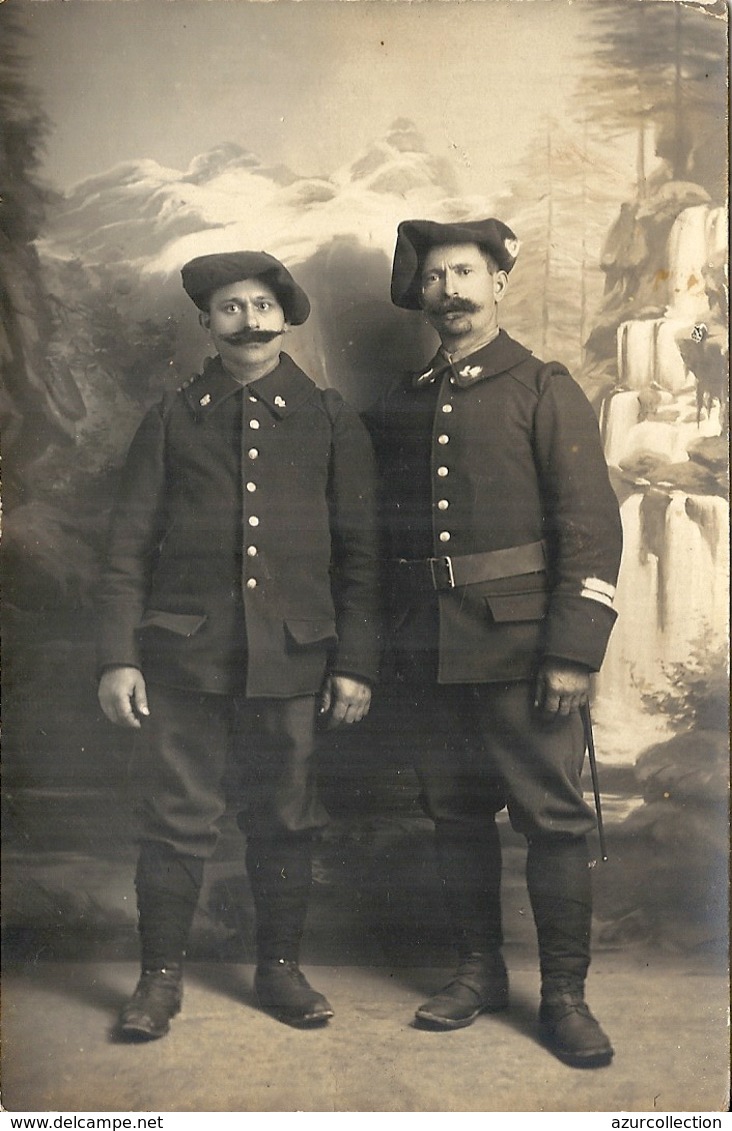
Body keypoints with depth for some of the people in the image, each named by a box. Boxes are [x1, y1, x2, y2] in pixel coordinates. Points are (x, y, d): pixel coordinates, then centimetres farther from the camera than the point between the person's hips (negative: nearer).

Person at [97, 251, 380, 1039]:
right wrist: (118, 657, -3)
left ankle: (280, 967, 25)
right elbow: (129, 545, 6)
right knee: (174, 820, 2)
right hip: (183, 656, 0)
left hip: (293, 660, 1)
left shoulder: (330, 421, 9)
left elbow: (359, 552, 7)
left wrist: (355, 663, 0)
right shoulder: (172, 419, 9)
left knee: (284, 822, 8)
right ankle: (161, 976, 18)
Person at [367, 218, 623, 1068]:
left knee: (552, 816, 0)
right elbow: (385, 537, 15)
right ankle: (479, 971, 26)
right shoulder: (398, 407, 14)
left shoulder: (545, 392, 1)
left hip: (519, 645, -4)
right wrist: (390, 647, 9)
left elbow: (593, 528, -6)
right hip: (429, 648, 4)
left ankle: (564, 993, 14)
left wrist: (573, 653, -13)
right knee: (455, 812, 11)